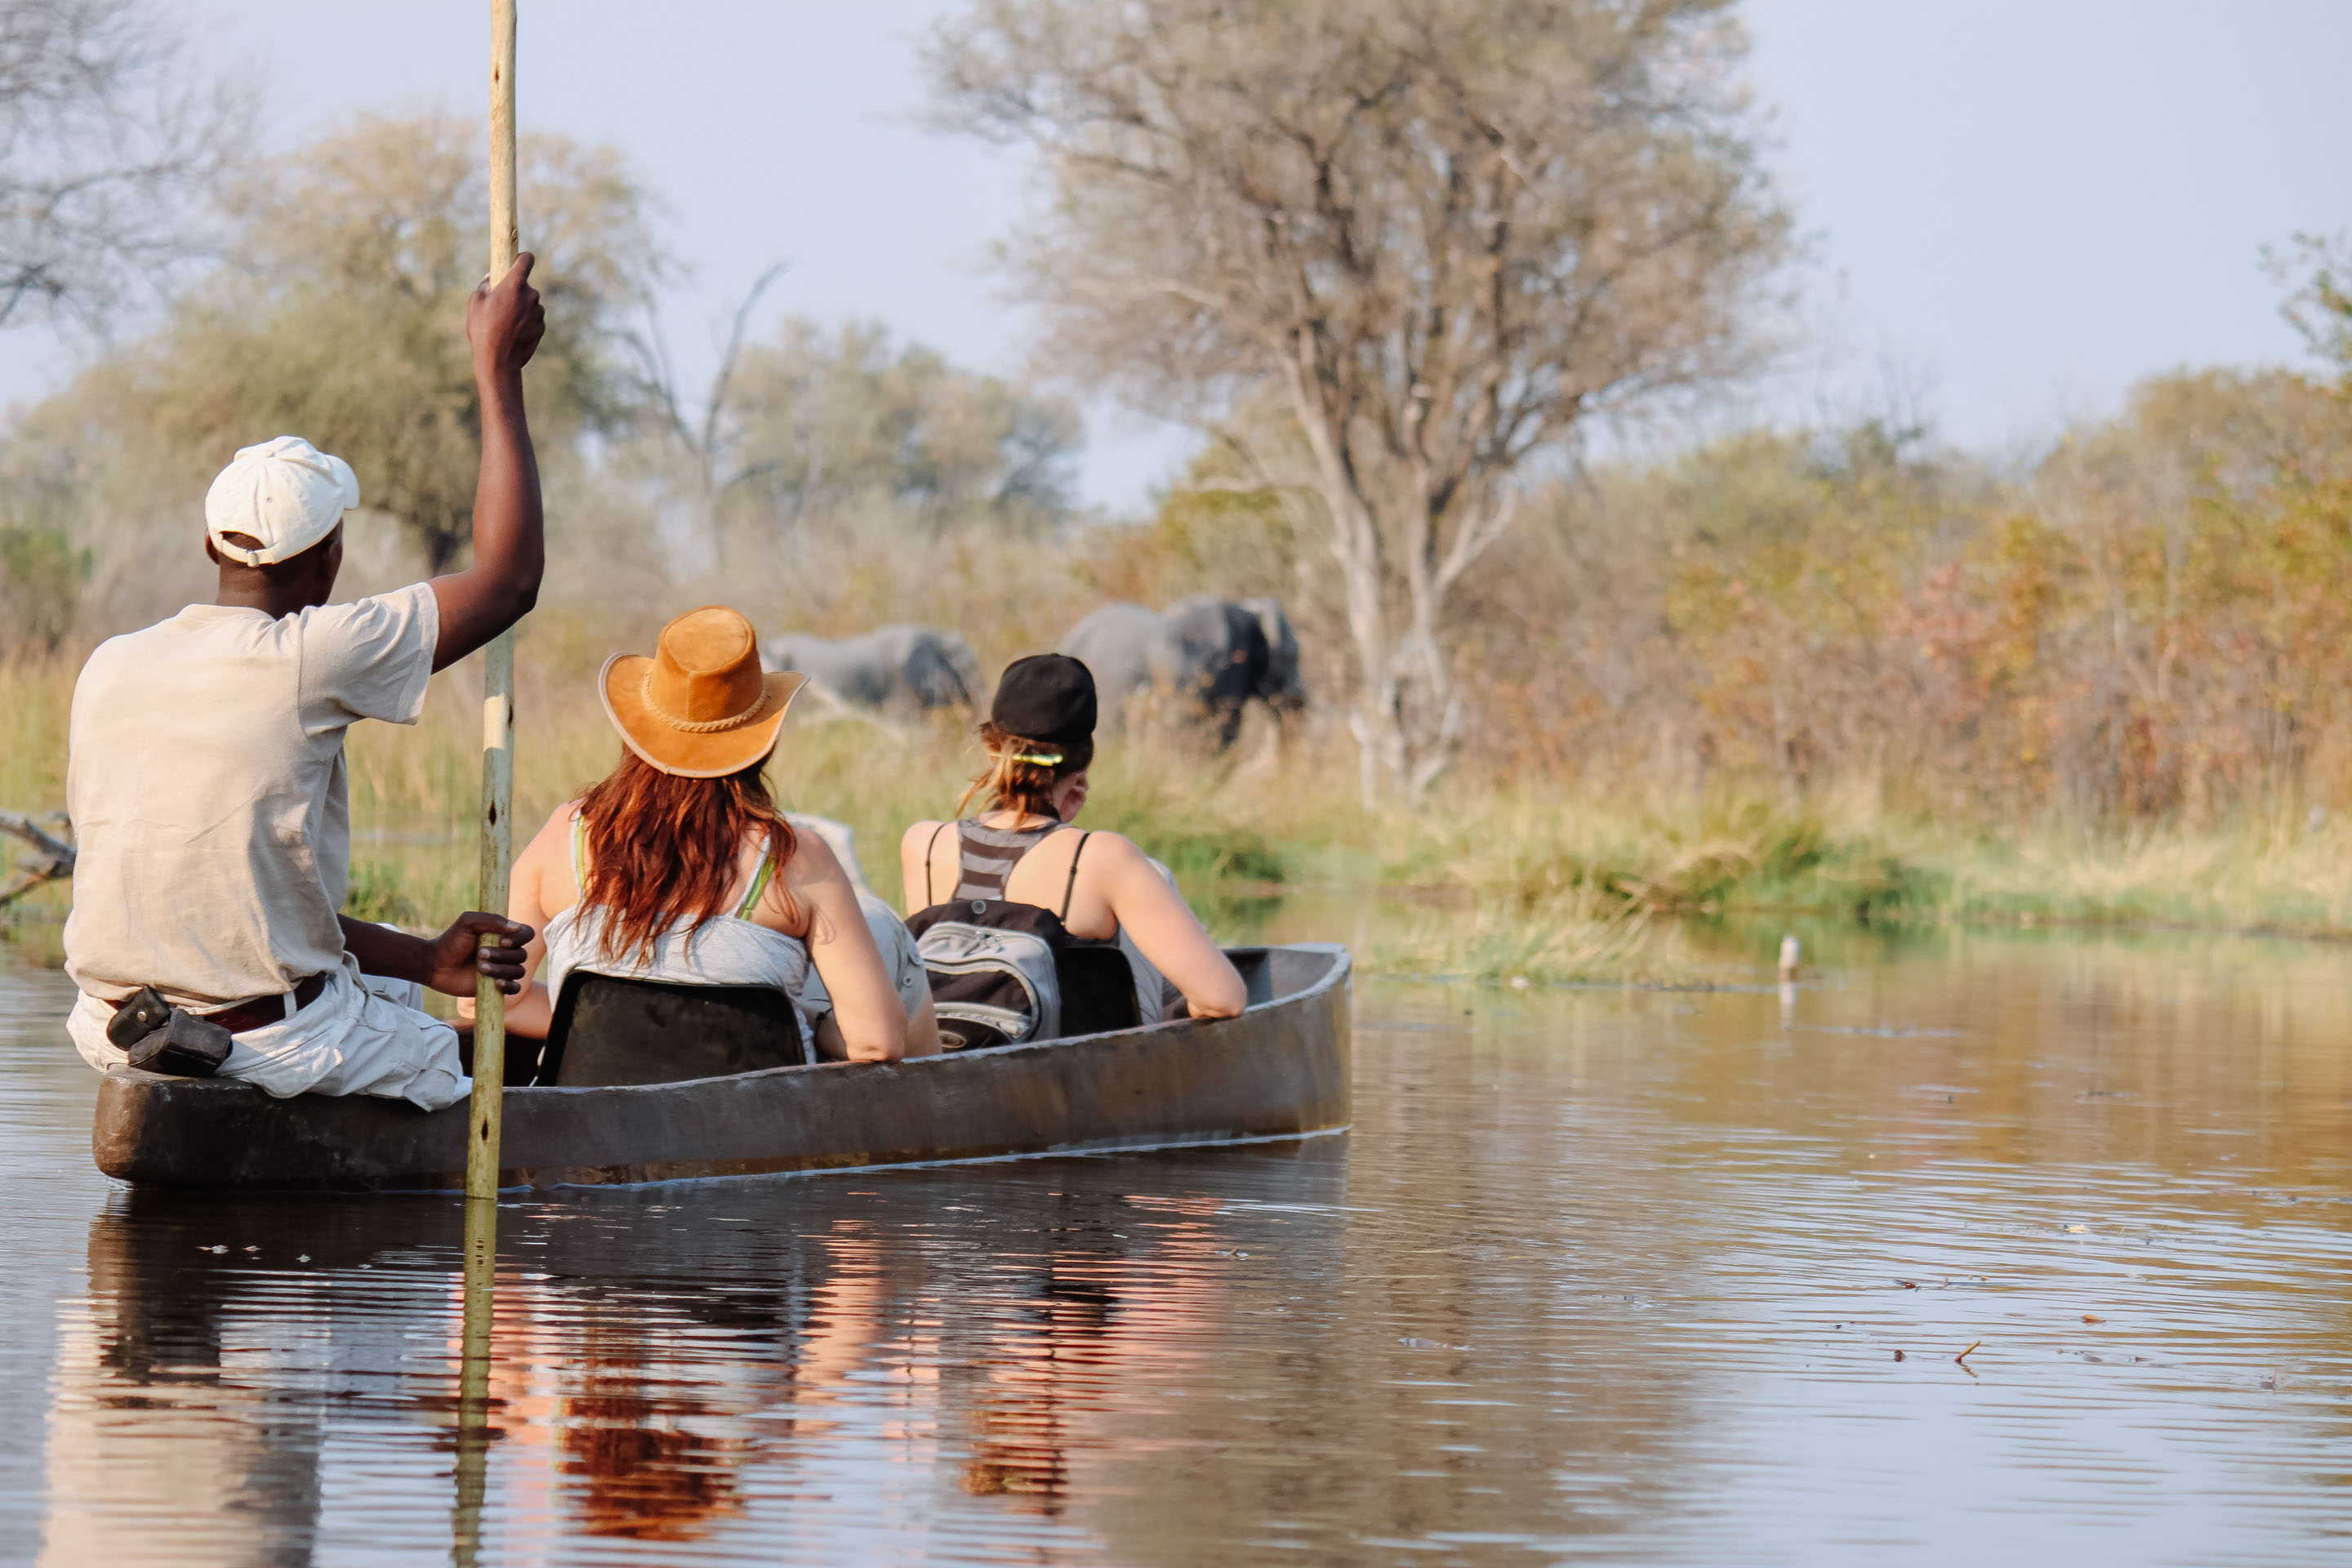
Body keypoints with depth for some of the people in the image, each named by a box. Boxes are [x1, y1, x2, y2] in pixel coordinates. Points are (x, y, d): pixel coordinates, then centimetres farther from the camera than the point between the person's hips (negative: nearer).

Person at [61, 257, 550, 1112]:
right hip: (270, 1048, -7)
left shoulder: (110, 667, 3)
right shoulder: (307, 658, -16)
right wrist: (497, 370, 3)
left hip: (111, 1033, 7)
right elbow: (508, 576, -5)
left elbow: (226, 896, 8)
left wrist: (422, 959, 6)